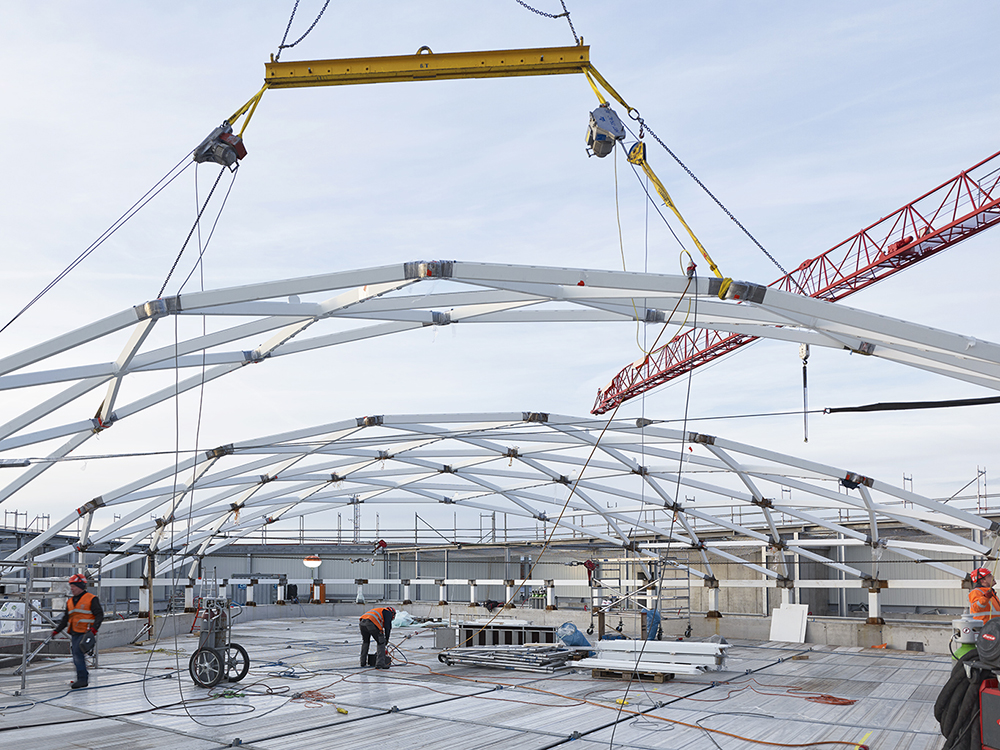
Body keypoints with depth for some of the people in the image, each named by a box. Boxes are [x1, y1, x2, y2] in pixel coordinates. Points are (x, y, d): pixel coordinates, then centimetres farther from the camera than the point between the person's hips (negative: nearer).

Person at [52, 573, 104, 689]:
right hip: (74, 634, 8)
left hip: (85, 633, -7)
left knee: (78, 653, -18)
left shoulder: (91, 599, -4)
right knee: (76, 657, 6)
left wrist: (94, 628, -20)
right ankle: (84, 676, 18)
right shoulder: (70, 601, 18)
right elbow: (65, 618, 25)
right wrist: (56, 630, 16)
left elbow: (99, 615, -7)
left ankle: (82, 679, -13)